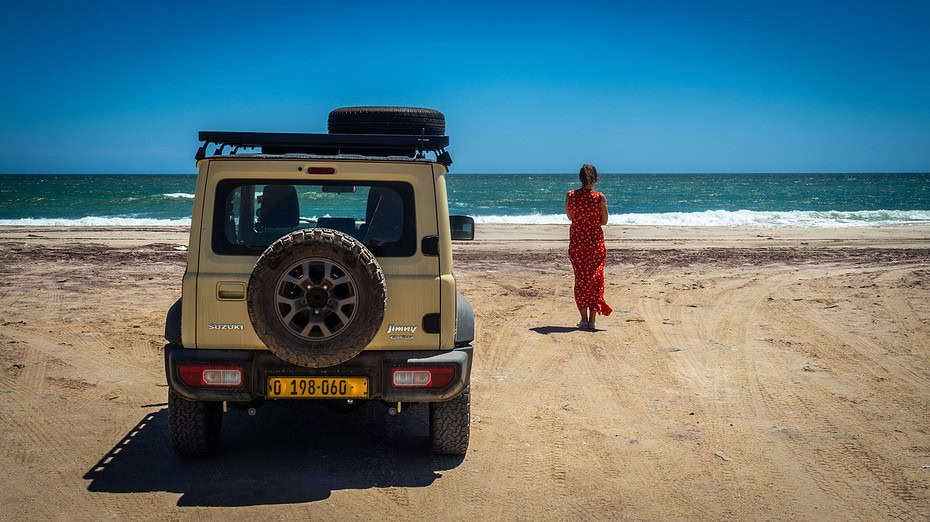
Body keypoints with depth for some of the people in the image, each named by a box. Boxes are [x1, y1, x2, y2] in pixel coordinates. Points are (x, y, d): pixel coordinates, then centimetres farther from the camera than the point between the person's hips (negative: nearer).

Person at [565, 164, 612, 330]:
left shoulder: (570, 195, -6)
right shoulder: (600, 198, -10)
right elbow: (604, 221, -1)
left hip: (577, 241, 1)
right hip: (596, 241, -1)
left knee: (580, 279, 11)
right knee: (595, 279, 9)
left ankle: (584, 319, 11)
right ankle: (592, 319, 7)